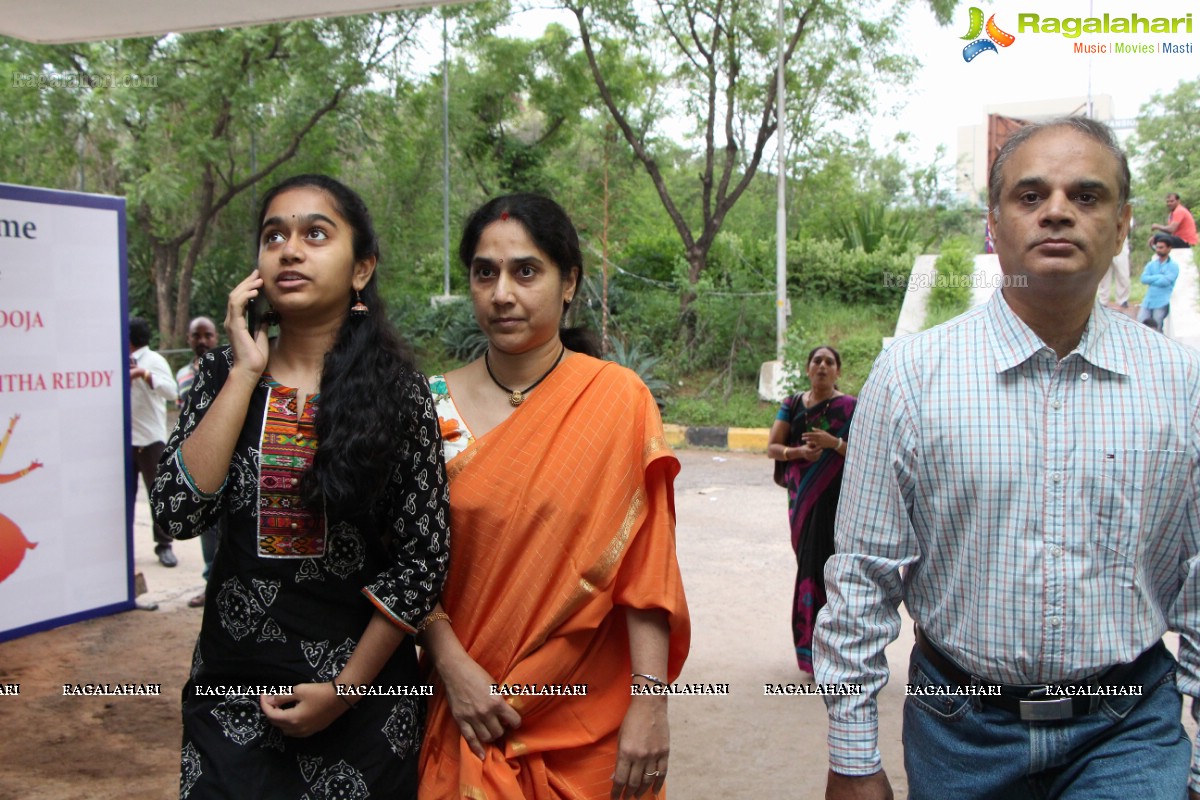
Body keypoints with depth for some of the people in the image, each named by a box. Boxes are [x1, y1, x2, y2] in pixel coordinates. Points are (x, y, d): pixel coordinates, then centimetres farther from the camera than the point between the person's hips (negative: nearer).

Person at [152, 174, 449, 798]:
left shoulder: (397, 390, -7)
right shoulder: (224, 375, 1)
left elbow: (423, 558, -7)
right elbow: (178, 512, -13)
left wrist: (345, 688, -10)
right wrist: (246, 372, -13)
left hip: (362, 684, -2)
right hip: (230, 686, 2)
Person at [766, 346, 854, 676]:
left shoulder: (850, 408, 1)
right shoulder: (793, 405, 10)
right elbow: (771, 447, 6)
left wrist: (834, 443, -19)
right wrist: (799, 452, -12)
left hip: (835, 497, -3)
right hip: (802, 496, 3)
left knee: (825, 562, -9)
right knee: (807, 560, 4)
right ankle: (811, 645, 15)